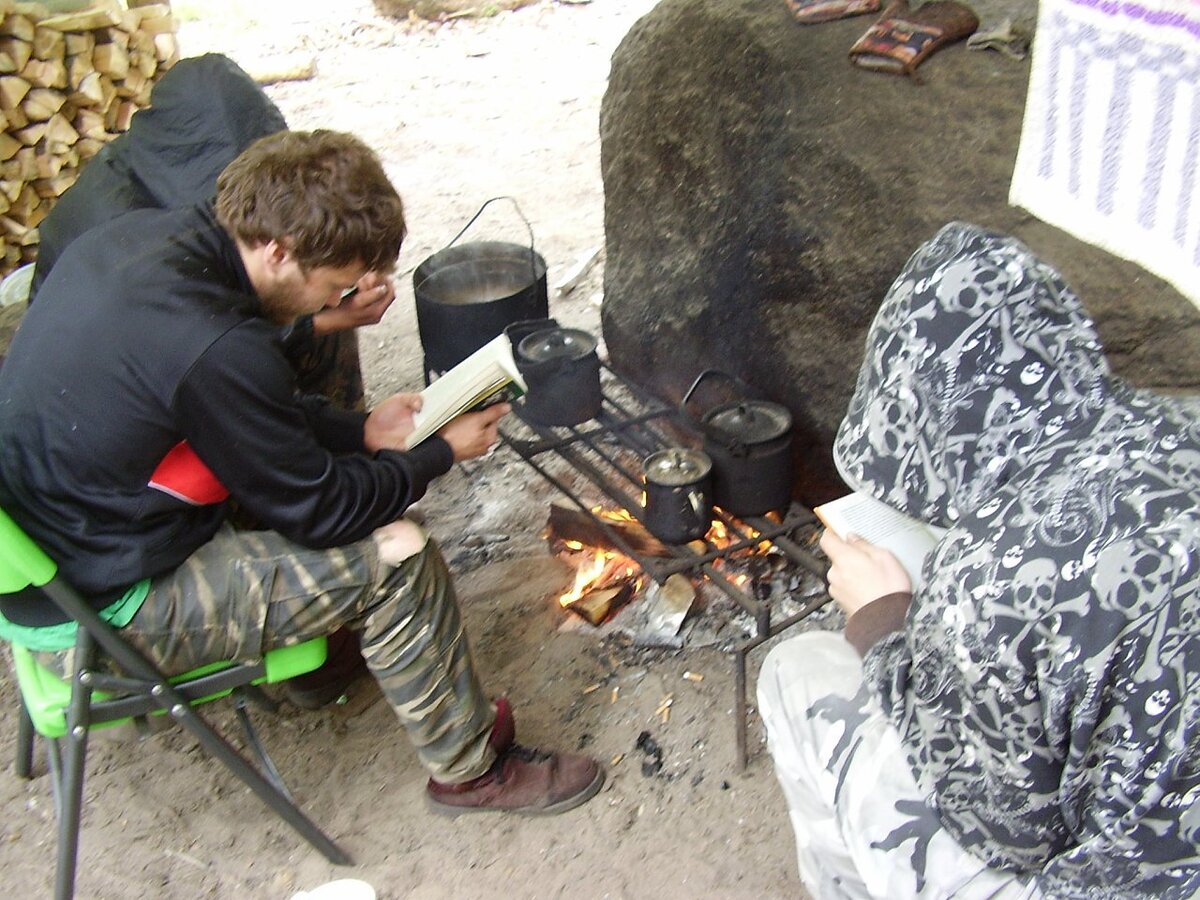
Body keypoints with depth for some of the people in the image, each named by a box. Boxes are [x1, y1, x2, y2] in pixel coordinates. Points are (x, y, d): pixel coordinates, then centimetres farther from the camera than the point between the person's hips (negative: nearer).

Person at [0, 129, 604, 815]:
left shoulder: (141, 237, -4)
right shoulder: (215, 347, -32)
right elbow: (318, 510, -18)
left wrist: (362, 430, 5)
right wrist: (441, 454, -4)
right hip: (97, 616, -9)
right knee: (395, 556, -13)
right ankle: (471, 769, 10)